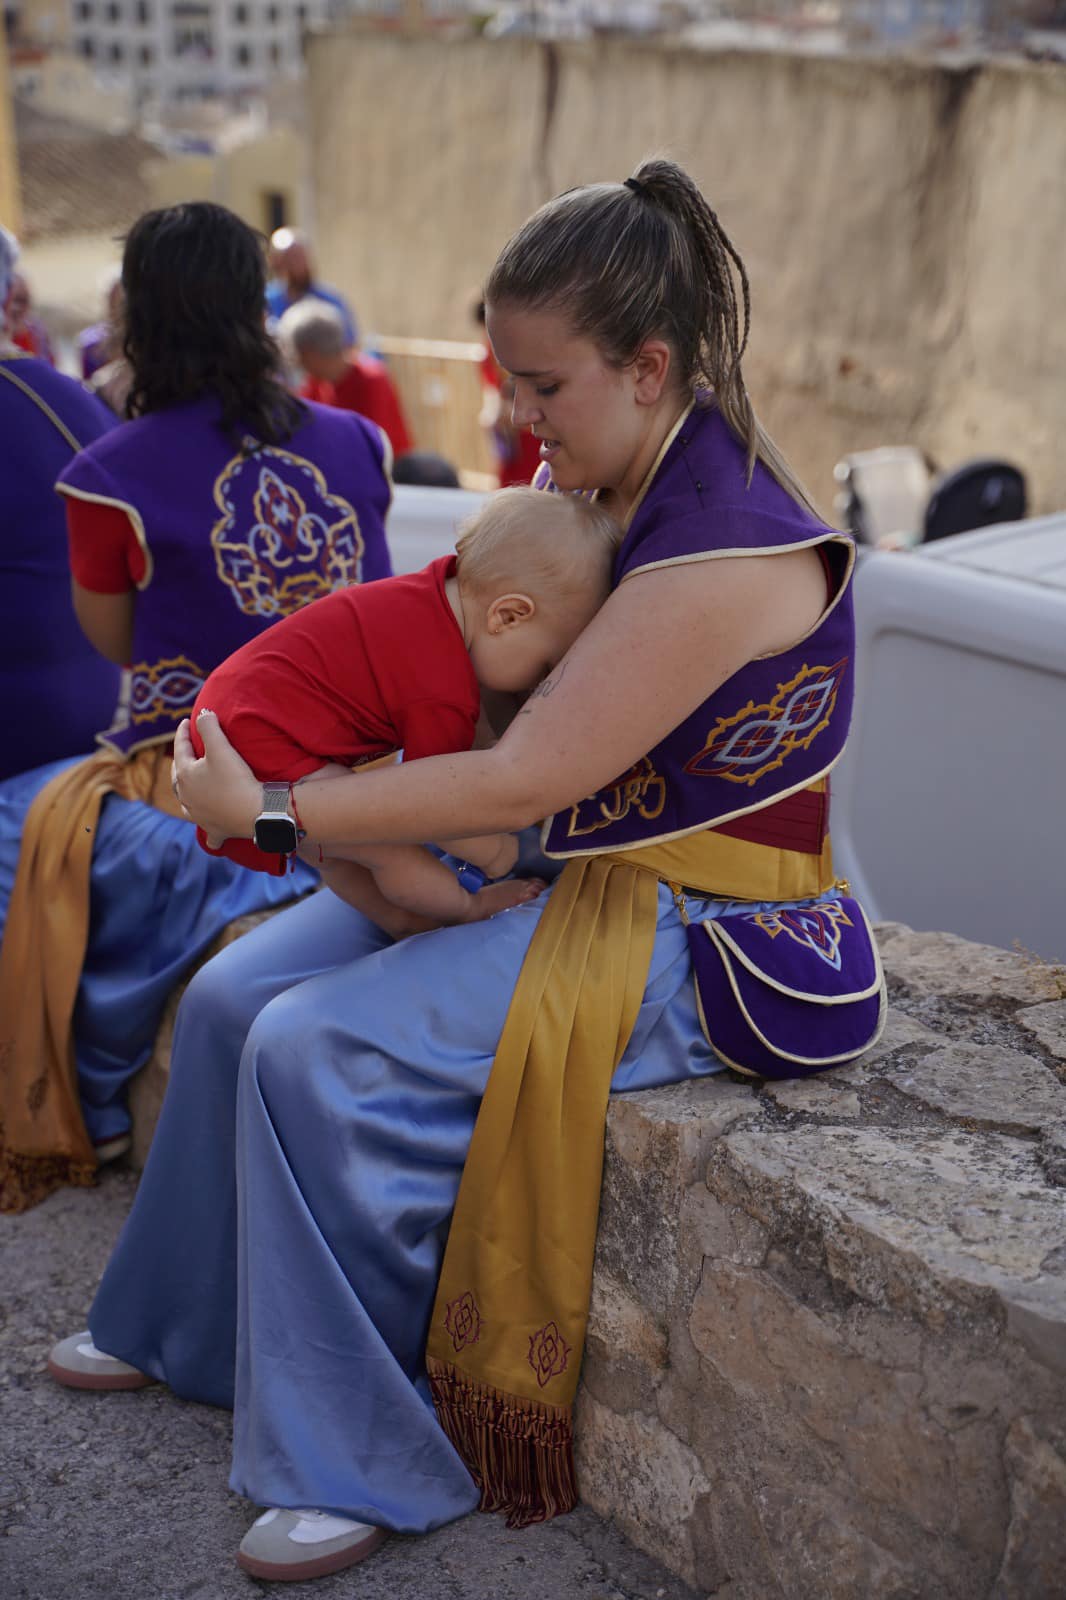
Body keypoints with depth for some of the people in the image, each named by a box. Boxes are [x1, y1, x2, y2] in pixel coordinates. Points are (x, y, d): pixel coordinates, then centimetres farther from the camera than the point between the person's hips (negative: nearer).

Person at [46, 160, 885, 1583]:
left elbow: (523, 782, -25)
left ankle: (368, 1463, -6)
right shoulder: (603, 480, 5)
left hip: (694, 931, -9)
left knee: (323, 1054, -23)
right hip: (565, 870, 9)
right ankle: (189, 1330, 21)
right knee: (234, 1001, 1)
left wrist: (267, 811, -18)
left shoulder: (727, 542, -24)